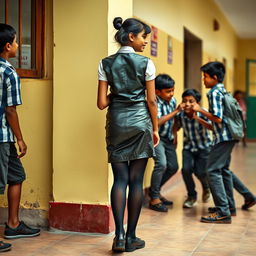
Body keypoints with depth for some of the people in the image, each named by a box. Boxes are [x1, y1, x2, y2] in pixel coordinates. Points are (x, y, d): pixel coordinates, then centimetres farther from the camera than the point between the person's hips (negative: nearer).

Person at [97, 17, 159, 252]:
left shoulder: (106, 64, 3)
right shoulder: (146, 63, -4)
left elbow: (102, 103, -1)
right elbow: (151, 101, -3)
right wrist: (155, 128, 7)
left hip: (116, 123, 3)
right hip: (140, 122, -2)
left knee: (120, 178, 4)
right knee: (136, 180, 3)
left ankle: (119, 234, -6)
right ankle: (131, 237, 10)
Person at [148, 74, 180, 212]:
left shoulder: (172, 100, 0)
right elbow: (157, 122, -37)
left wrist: (174, 136, 14)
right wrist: (175, 111, -34)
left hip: (168, 138, 8)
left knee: (173, 167, 9)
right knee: (161, 164, -24)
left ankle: (155, 189, 28)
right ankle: (154, 198, -12)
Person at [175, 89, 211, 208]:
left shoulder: (202, 114, -21)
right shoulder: (180, 115, -12)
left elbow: (212, 127, -34)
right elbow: (176, 128, 5)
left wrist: (197, 118, -44)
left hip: (203, 147, -2)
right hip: (188, 146, 3)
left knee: (200, 172, -14)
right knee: (186, 169, -16)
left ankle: (206, 187, 25)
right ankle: (192, 196, 9)